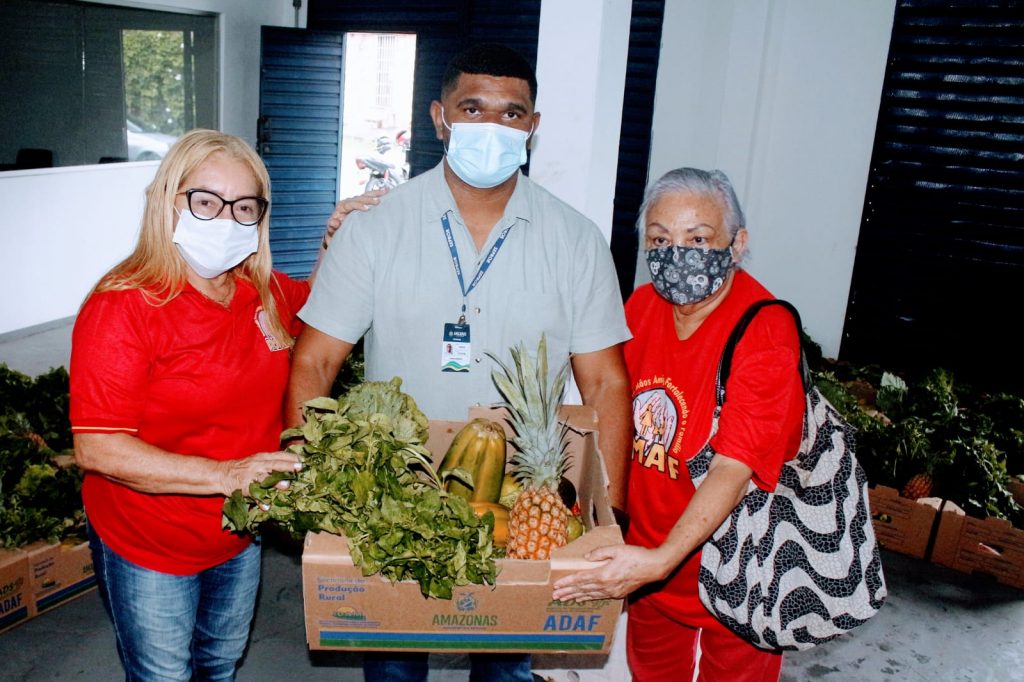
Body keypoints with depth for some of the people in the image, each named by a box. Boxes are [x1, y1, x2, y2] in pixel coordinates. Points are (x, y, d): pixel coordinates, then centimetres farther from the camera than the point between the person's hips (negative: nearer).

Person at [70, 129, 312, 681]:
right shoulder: (124, 307, -24)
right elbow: (97, 448, -27)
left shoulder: (267, 292, -4)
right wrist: (225, 474, -35)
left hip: (239, 536, 6)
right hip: (148, 550, -6)